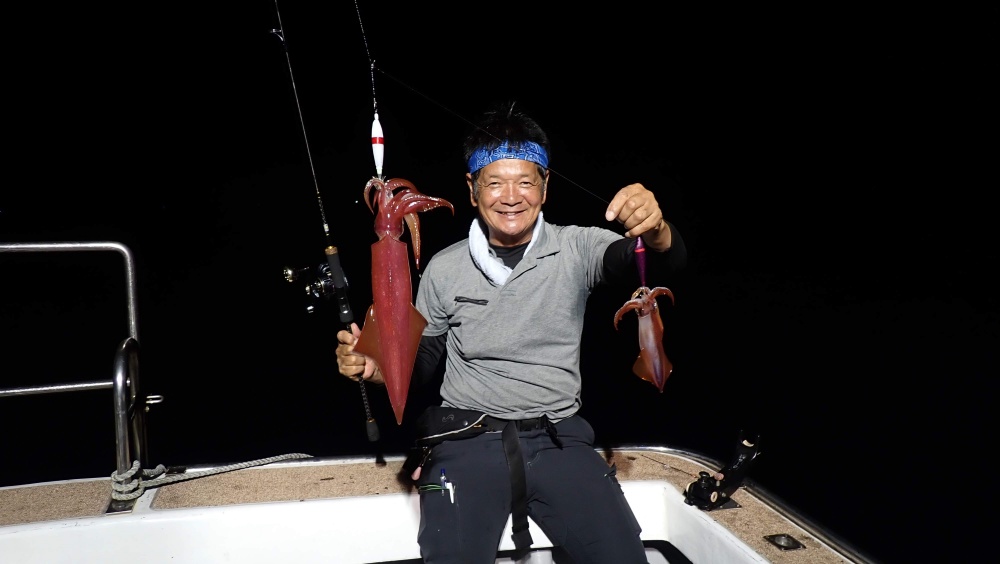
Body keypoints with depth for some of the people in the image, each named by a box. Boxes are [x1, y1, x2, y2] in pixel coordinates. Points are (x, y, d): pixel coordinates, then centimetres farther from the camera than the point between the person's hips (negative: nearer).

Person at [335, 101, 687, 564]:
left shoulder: (577, 249, 0)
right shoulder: (444, 268, 5)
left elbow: (662, 261, -15)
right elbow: (420, 360, 15)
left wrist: (655, 230, -39)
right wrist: (375, 365, -8)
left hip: (559, 439, 0)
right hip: (467, 439, 0)